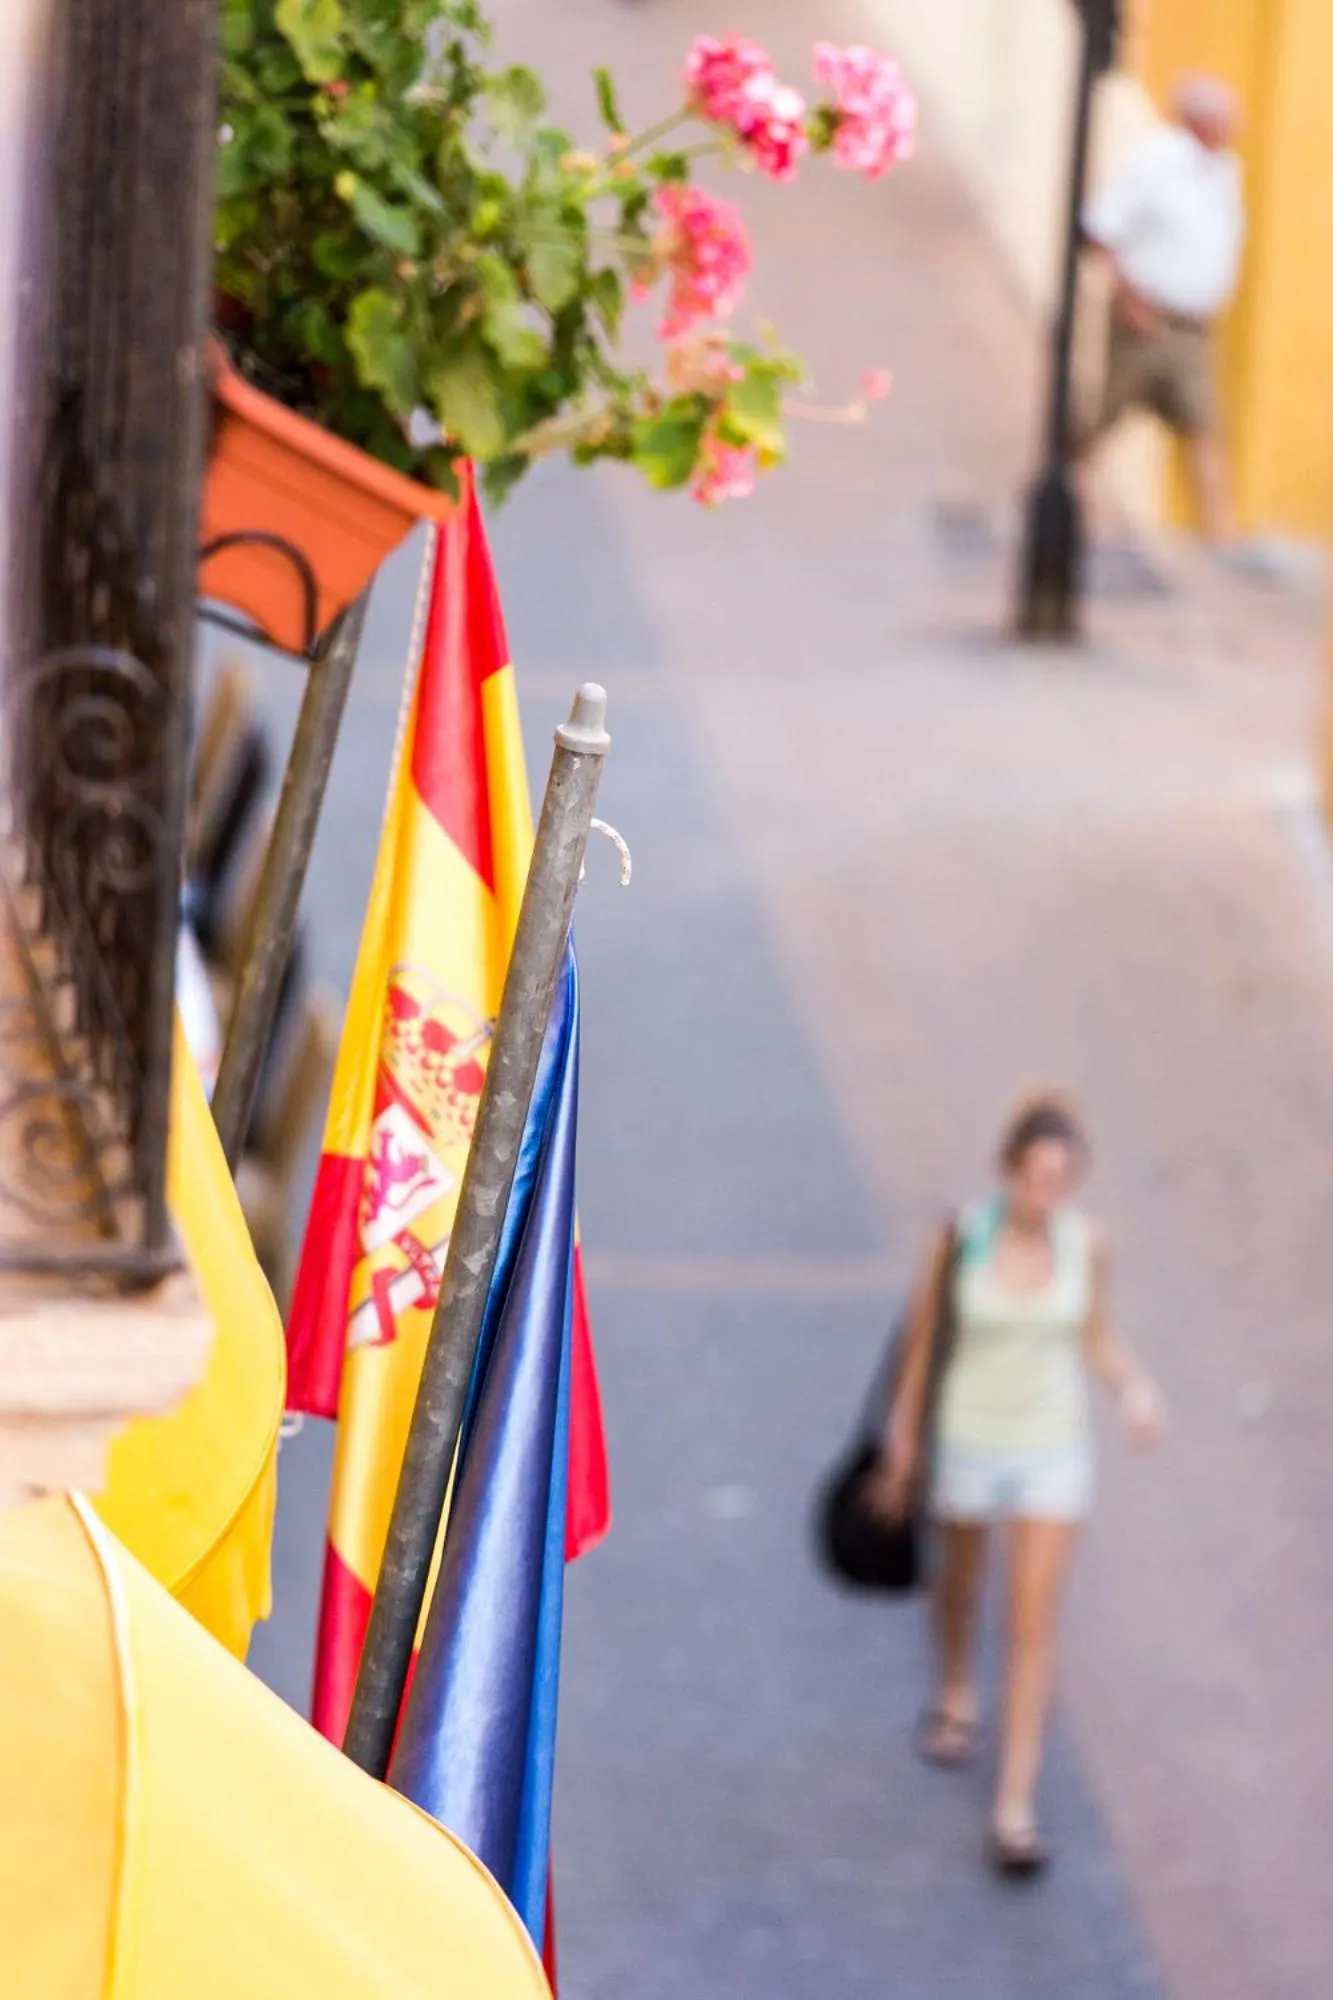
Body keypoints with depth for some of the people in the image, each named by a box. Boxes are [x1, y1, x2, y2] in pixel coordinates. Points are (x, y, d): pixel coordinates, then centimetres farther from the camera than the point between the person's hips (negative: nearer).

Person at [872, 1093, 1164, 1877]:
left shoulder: (1086, 1243, -11)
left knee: (1035, 1626, -4)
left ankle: (1015, 1810, 0)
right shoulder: (963, 1236, -17)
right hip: (972, 1438, 0)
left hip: (1055, 1445, 0)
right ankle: (955, 1696, 57)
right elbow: (924, 1337, -4)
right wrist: (903, 1442, 2)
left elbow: (1094, 1339, 4)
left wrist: (1136, 1386, -16)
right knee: (961, 1586, 24)